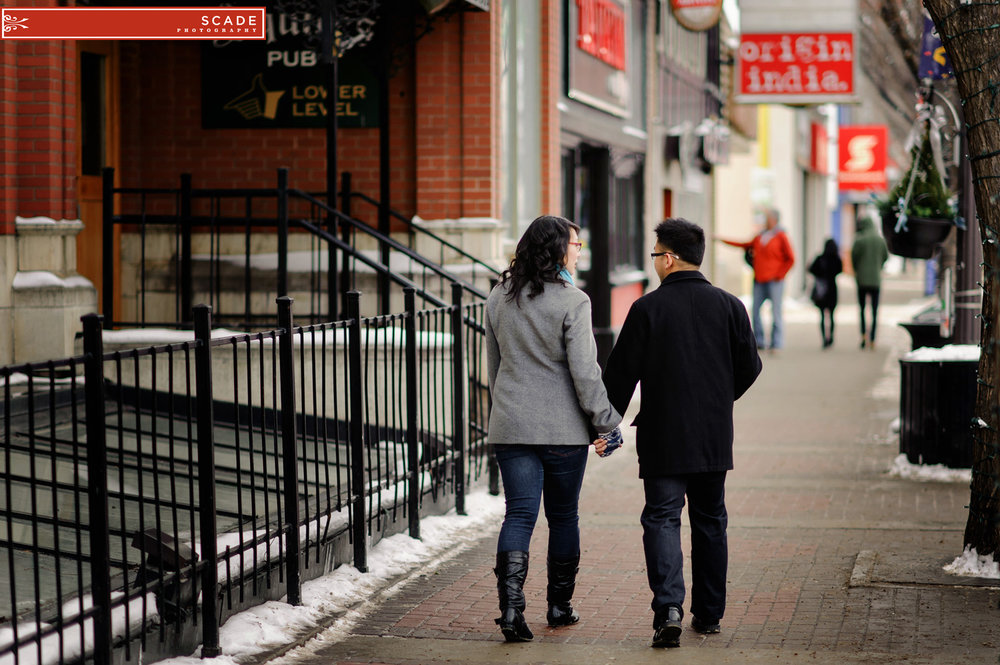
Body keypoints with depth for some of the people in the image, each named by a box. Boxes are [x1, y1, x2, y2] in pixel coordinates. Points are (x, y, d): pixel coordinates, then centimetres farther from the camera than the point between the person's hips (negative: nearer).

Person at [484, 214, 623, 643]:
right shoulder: (571, 302, -13)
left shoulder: (499, 299, 6)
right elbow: (584, 372, -14)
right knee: (563, 516, 11)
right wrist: (606, 423, -6)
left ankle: (511, 604, -15)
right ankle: (559, 607, 22)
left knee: (519, 514, 2)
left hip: (511, 426, 4)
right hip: (564, 429, -4)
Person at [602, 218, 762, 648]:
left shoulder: (647, 308, -9)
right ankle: (709, 614, 19)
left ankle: (668, 607, -19)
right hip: (714, 437, 3)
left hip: (663, 439, -3)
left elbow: (621, 372, -7)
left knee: (662, 519, -1)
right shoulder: (729, 306, 1)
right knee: (709, 520, 14)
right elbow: (749, 368, 6)